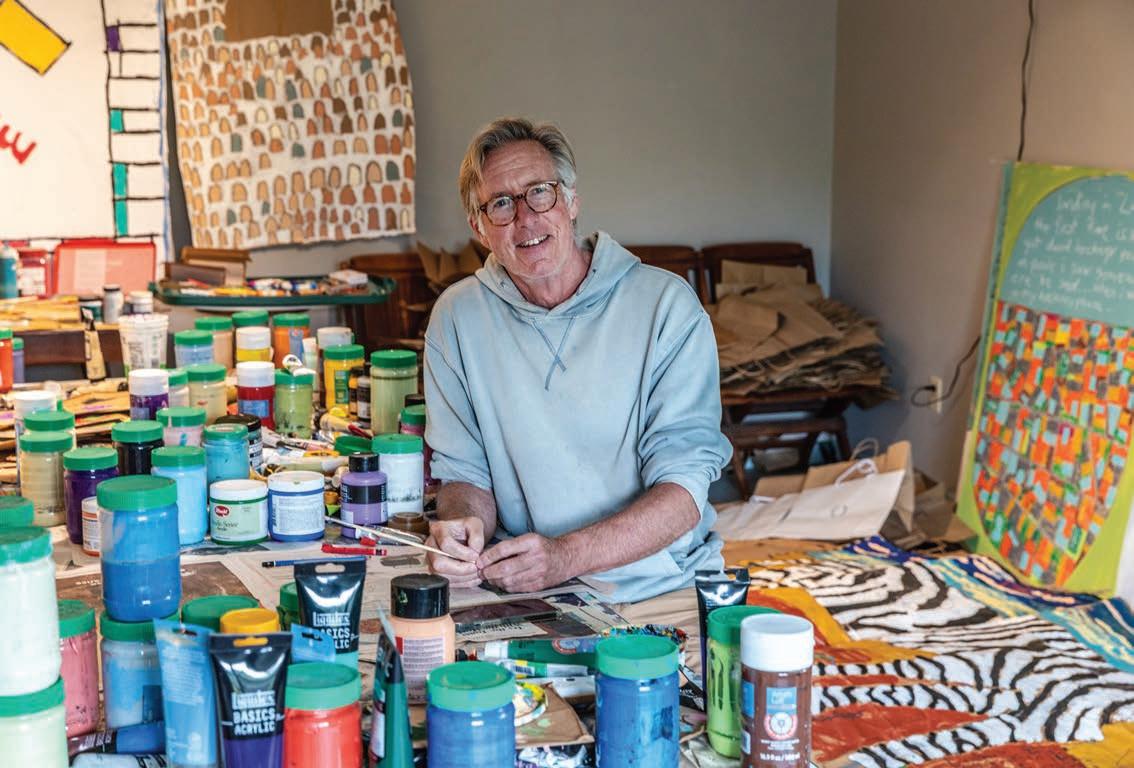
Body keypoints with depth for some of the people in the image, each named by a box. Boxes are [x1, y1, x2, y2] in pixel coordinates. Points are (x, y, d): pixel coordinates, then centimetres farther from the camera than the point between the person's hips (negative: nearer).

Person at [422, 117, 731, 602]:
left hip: (662, 588, -2)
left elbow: (683, 491, -10)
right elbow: (464, 471, 12)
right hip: (525, 598, 2)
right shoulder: (457, 317, 5)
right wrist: (463, 527, -13)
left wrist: (566, 556, -25)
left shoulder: (666, 304, -4)